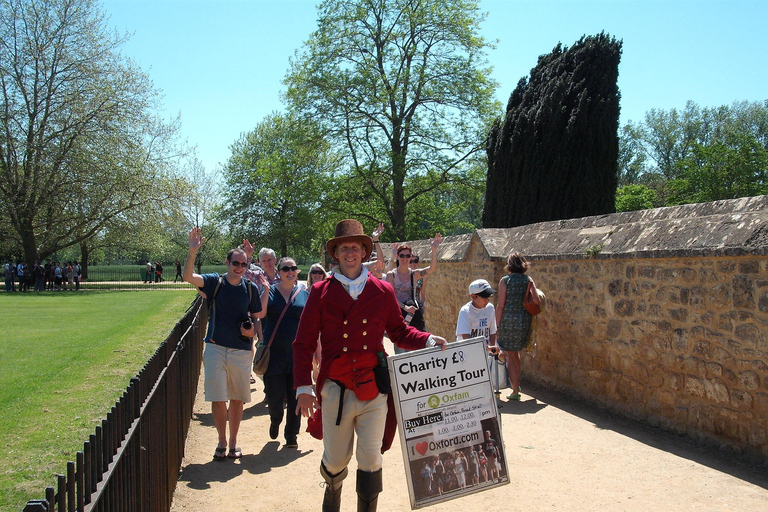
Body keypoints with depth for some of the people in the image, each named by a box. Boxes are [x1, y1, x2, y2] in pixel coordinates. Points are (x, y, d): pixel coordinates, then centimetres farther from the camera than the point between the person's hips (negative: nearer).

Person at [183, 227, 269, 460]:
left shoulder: (251, 288, 4)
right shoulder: (215, 282, 0)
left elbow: (259, 315, 12)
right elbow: (188, 277, -16)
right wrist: (193, 251, -28)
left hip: (241, 350, 1)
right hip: (216, 347, -1)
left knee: (237, 399, 9)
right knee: (217, 398, 1)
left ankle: (233, 442, 23)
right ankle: (221, 441, 18)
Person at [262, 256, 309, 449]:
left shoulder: (304, 294, 7)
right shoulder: (270, 291, 3)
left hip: (298, 353, 1)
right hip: (274, 352, -1)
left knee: (295, 396, 3)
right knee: (274, 395, -1)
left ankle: (291, 435, 19)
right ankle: (275, 420, 32)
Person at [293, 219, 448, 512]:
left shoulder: (383, 291, 4)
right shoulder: (321, 292, 0)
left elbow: (399, 331, 11)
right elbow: (304, 343, 0)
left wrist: (428, 341, -7)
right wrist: (303, 386, -7)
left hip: (374, 389, 1)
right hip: (335, 390, 0)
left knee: (371, 461, 5)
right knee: (335, 459, 12)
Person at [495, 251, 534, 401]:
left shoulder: (505, 281, -7)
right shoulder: (528, 280, 2)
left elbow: (500, 306, -8)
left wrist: (496, 325, -2)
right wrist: (530, 325, 14)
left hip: (508, 320, -4)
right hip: (524, 320, 4)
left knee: (510, 356, 6)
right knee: (515, 352, 24)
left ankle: (515, 391, 6)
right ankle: (517, 384, 34)